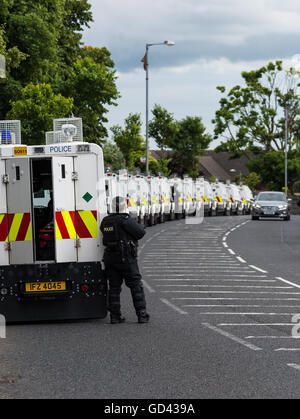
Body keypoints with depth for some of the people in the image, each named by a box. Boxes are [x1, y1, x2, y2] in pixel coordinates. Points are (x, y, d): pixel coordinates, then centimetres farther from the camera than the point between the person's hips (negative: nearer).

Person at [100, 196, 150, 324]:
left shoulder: (105, 221, 6)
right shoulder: (125, 220, -15)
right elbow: (141, 232, -13)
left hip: (110, 258, 6)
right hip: (126, 258, -6)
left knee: (114, 287, 11)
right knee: (136, 286, 2)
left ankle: (115, 315, 9)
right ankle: (142, 315, 0)